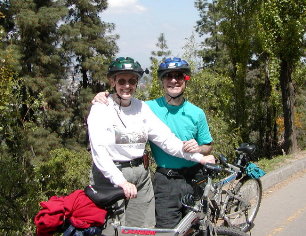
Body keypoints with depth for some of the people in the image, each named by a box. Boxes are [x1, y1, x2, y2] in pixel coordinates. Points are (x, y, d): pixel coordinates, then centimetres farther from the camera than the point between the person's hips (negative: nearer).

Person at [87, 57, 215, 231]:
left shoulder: (142, 108, 8)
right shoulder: (101, 108, -5)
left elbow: (166, 138, 1)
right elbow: (99, 151, -16)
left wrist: (199, 157, -10)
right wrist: (121, 181, -27)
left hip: (140, 175, 4)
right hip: (110, 175, -4)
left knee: (145, 228, 4)